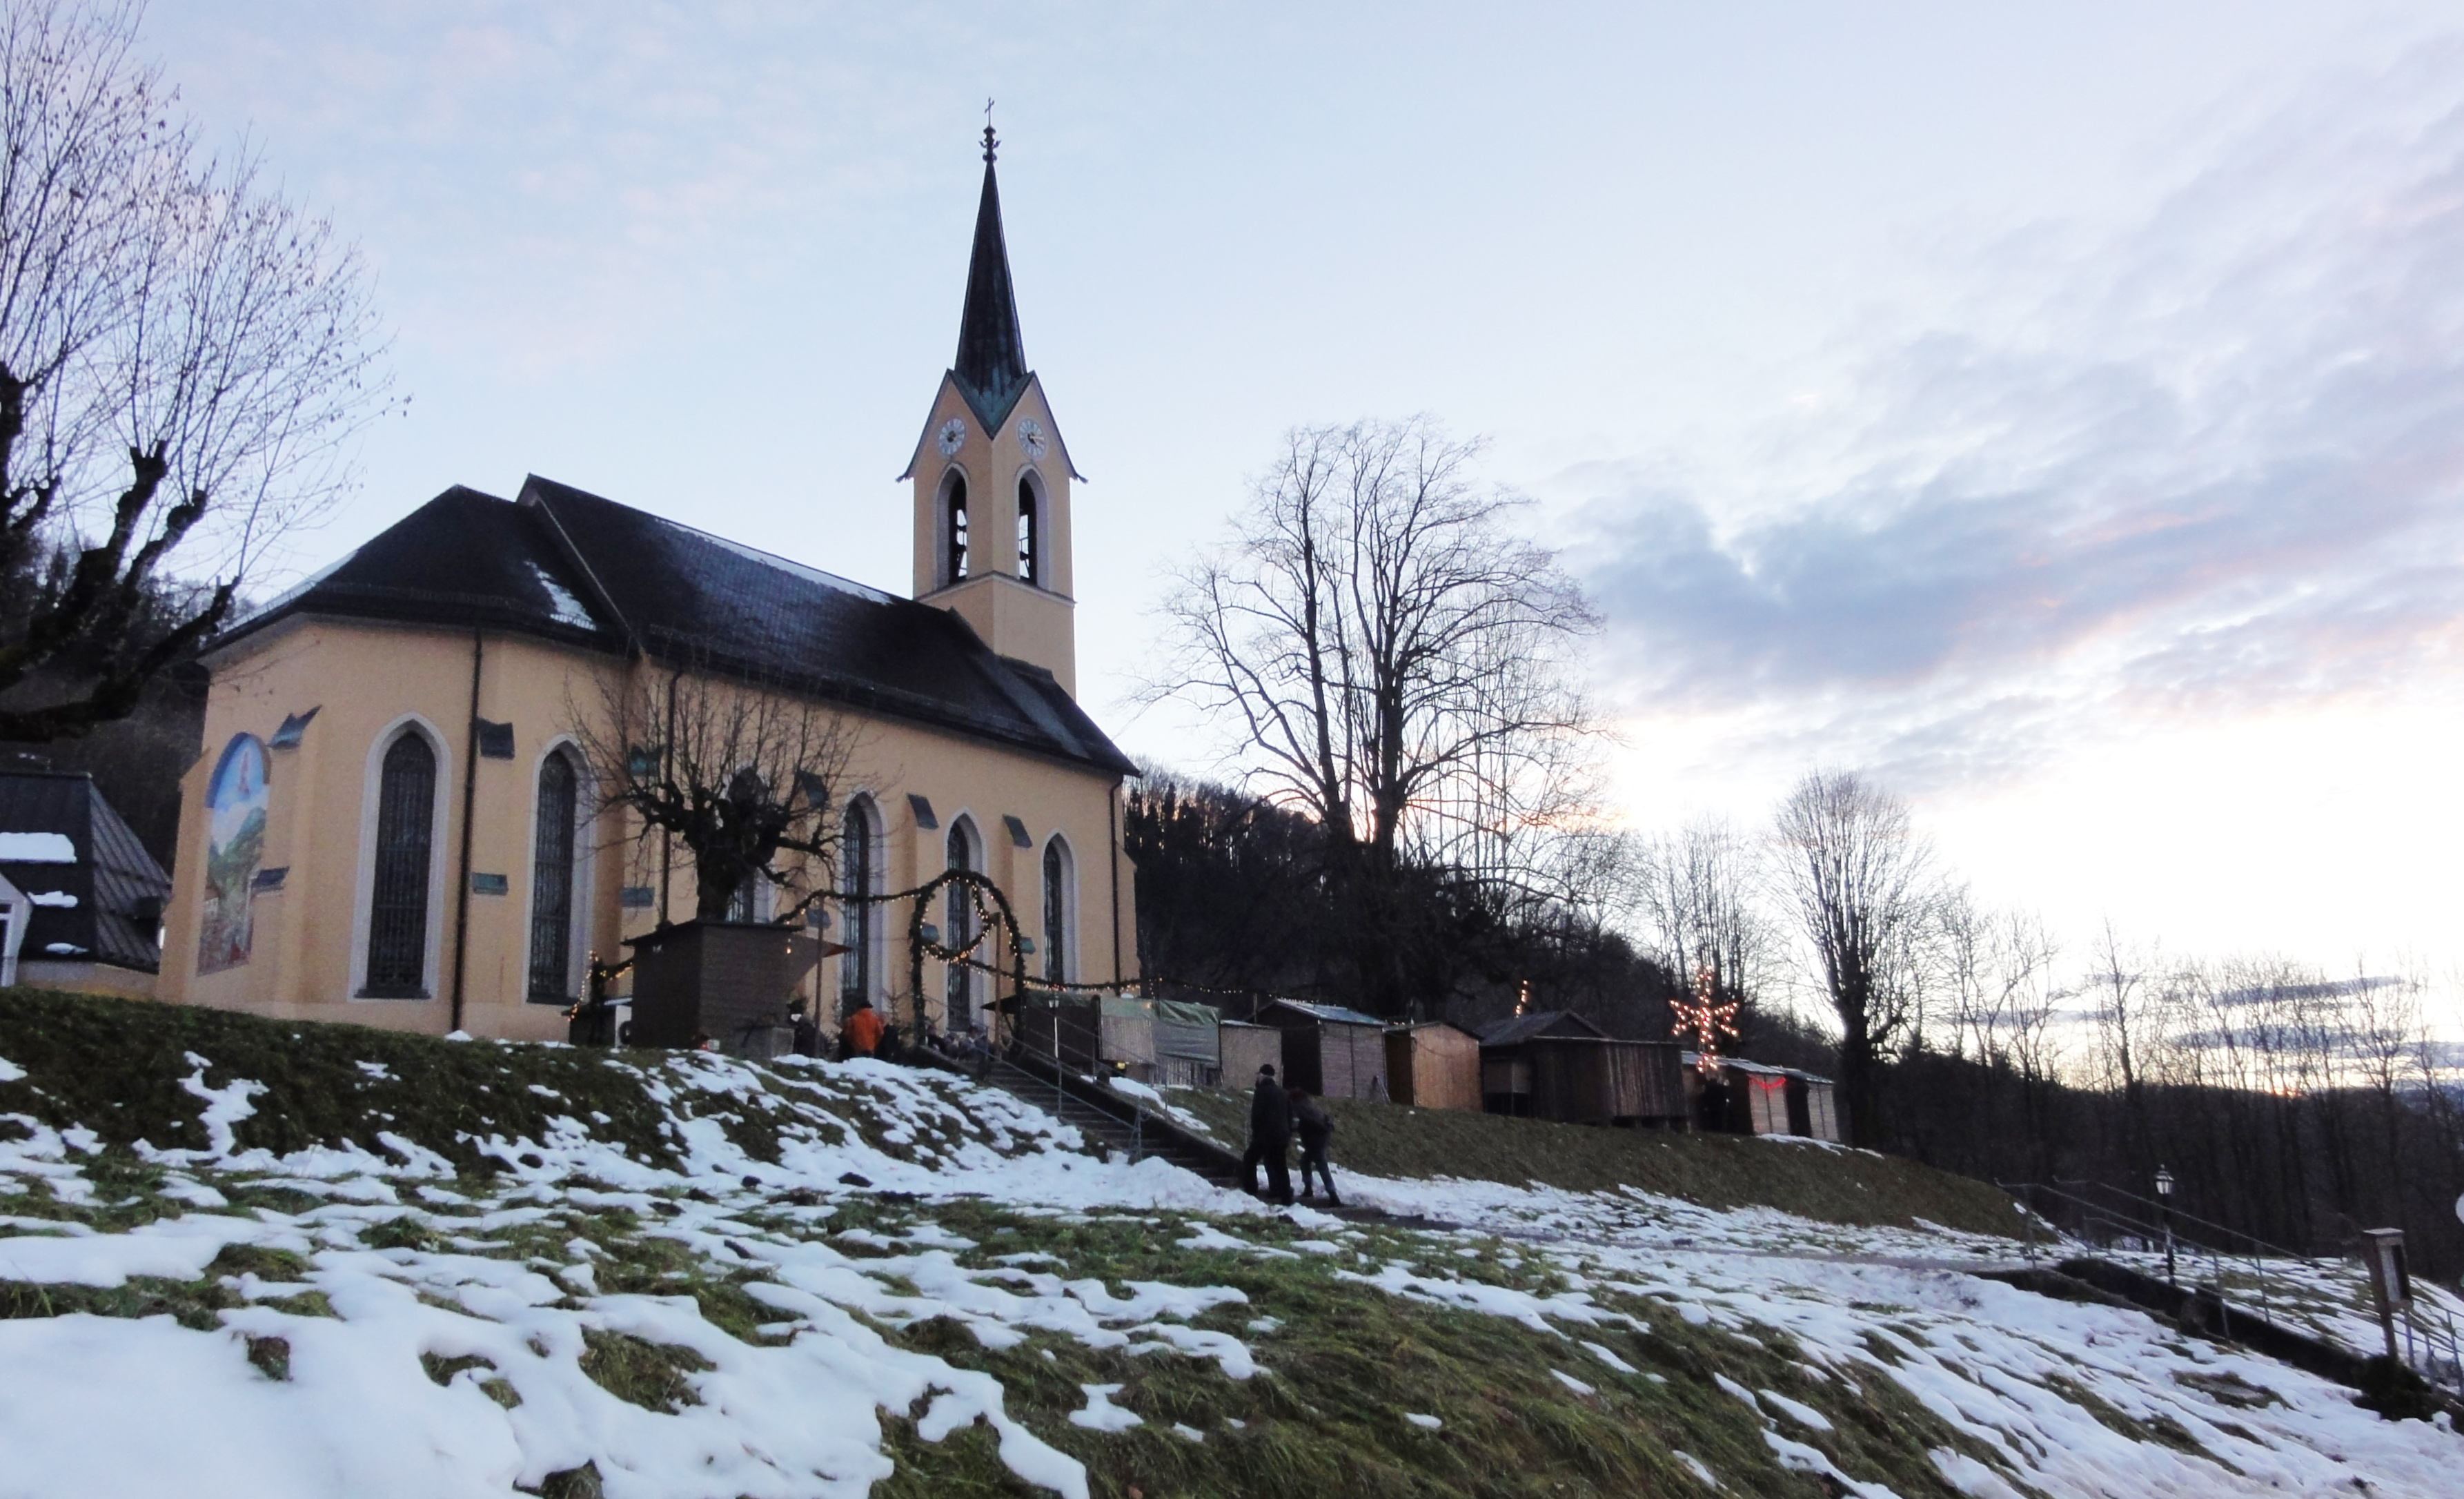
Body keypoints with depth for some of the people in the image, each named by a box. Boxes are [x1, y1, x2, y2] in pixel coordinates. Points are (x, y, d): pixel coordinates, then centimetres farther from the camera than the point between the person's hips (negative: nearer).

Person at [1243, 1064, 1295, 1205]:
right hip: (1281, 1135, 6)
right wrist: (1288, 1134, 20)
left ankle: (1251, 1192, 3)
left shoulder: (1262, 1091, -8)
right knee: (1280, 1167, 7)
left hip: (1265, 1135, -6)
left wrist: (1254, 1131, 0)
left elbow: (1256, 1114, -13)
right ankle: (1286, 1199, 3)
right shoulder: (1282, 1092, 15)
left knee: (1249, 1161, 9)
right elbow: (1290, 1115, 18)